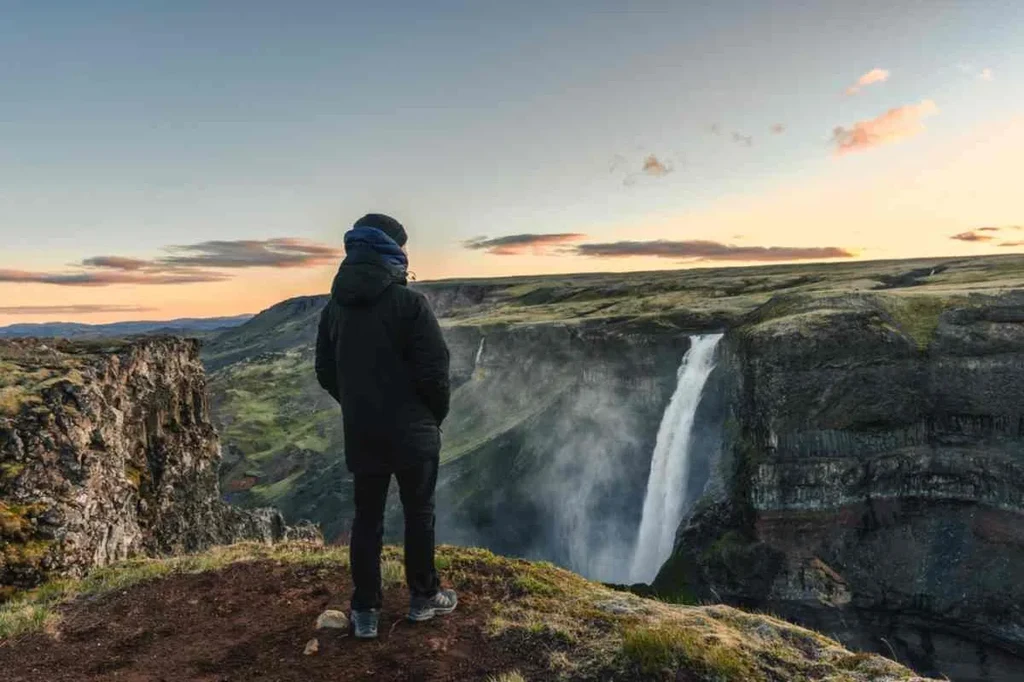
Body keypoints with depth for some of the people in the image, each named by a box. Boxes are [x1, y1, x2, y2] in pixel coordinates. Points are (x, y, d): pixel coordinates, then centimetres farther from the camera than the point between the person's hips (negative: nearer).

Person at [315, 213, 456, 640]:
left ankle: (365, 612, 20)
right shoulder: (409, 303, -15)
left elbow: (326, 374, 8)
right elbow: (434, 370, -17)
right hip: (411, 431, -5)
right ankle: (423, 598, 26)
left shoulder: (334, 307, 4)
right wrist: (436, 415, 1)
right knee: (419, 514, 11)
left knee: (366, 518, 13)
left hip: (360, 433, 5)